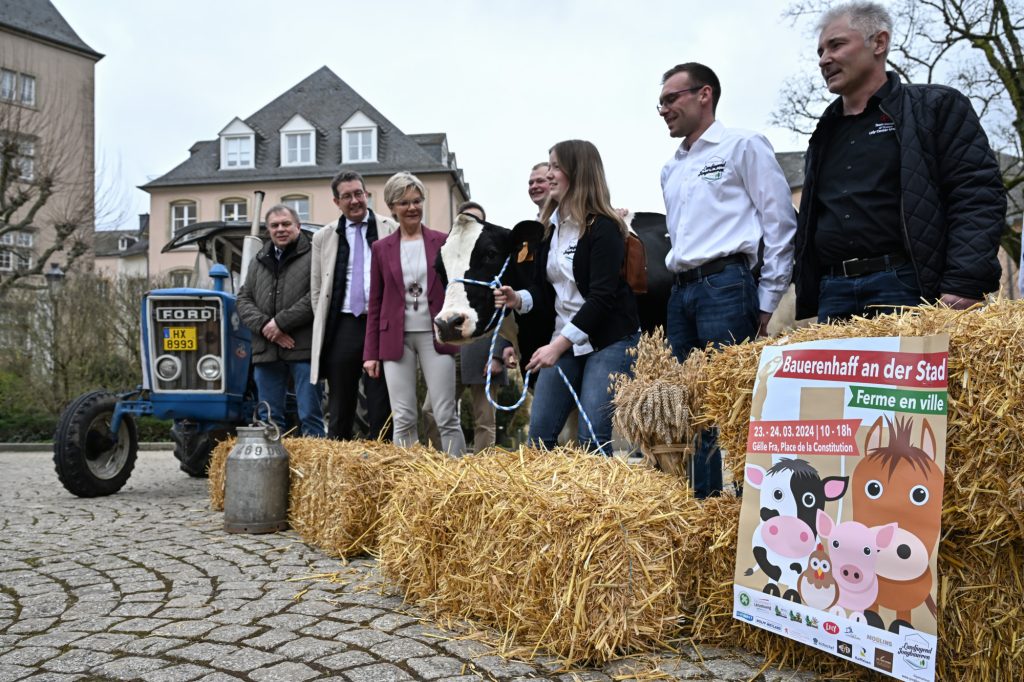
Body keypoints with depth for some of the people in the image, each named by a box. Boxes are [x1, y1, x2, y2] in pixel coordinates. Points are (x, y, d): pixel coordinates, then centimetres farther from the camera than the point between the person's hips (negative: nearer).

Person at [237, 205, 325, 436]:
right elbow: (243, 300, 12)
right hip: (266, 351, 6)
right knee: (269, 418, 11)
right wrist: (264, 325, -7)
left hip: (303, 349, -5)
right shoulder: (258, 261, 19)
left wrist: (280, 322, -13)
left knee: (310, 416, -1)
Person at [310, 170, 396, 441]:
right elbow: (316, 289, 14)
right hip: (342, 327, 2)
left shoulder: (391, 230, 5)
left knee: (382, 408, 0)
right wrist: (324, 328, 7)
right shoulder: (323, 237, 12)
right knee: (339, 407, 8)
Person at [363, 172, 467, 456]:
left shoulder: (442, 242, 4)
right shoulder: (381, 248, 7)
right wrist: (370, 352, 4)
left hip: (435, 335, -1)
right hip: (396, 339, 1)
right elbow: (375, 304, 8)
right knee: (403, 420, 2)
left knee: (446, 418, -1)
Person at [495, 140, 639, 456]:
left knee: (592, 437, -10)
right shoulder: (551, 226, 11)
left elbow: (602, 296, -18)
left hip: (609, 339, -7)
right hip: (564, 340, 7)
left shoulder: (603, 228, -11)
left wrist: (559, 344, -22)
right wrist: (519, 299, -8)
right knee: (539, 432, 5)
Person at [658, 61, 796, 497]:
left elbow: (780, 224, -3)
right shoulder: (671, 169, 22)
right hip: (681, 293, 7)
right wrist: (681, 288, 18)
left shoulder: (743, 146, 1)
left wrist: (768, 301, -6)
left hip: (726, 285, -7)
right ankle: (701, 502, 13)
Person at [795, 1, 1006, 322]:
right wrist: (808, 297, 14)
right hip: (834, 295, 5)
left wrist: (965, 286, -18)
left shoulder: (937, 107, 5)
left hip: (911, 287, -5)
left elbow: (978, 196, -5)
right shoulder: (825, 134, 23)